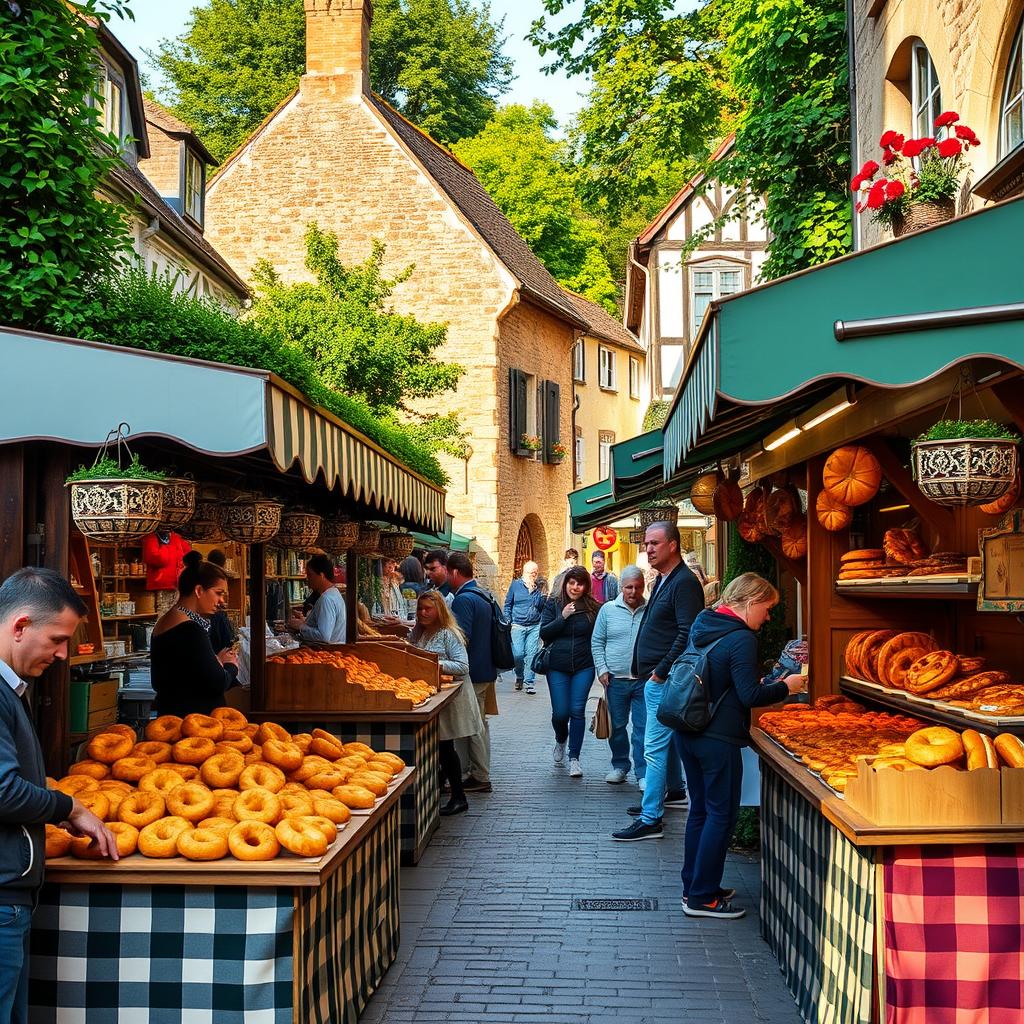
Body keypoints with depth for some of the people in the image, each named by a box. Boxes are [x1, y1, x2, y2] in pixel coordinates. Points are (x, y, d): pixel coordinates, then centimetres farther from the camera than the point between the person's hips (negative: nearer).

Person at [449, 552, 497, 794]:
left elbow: (462, 638, -23)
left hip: (473, 673, -10)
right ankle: (481, 775, 23)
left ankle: (479, 778, 3)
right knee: (480, 724, 16)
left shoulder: (464, 599, -18)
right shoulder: (482, 595, 13)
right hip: (485, 669, 10)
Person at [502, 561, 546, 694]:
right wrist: (508, 622, 2)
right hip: (517, 626, -1)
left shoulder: (539, 587, 7)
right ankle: (519, 677, 19)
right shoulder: (516, 585, 4)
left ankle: (529, 682, 3)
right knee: (517, 654, -7)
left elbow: (543, 607, 7)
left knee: (531, 654, -4)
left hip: (535, 626, 1)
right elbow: (508, 604, 9)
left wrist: (542, 594, -10)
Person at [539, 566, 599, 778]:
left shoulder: (593, 607, -1)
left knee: (577, 711, -2)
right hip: (557, 667, 0)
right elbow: (543, 633, -6)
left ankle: (574, 757, 8)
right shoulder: (554, 605, 0)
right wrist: (562, 617, -17)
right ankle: (560, 741, 34)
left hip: (584, 666, 0)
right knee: (560, 712, 0)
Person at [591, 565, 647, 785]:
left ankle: (643, 773, 4)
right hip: (616, 679, 2)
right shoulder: (608, 610, 5)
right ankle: (620, 766, 27)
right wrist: (602, 669, -1)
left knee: (643, 727, -2)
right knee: (616, 726, 11)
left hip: (644, 680, -2)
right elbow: (597, 642, 8)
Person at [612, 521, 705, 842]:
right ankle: (674, 792, 38)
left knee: (654, 747, -10)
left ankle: (650, 820, -9)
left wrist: (661, 672, -20)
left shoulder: (684, 583, -16)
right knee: (668, 739, 22)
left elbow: (687, 635, -23)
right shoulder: (663, 580, 15)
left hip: (665, 680, -10)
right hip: (655, 679, 10)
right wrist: (643, 669, 15)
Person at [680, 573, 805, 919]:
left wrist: (758, 683, 16)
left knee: (700, 810, 18)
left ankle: (693, 887, 26)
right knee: (721, 816, 1)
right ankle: (702, 897, 5)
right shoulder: (741, 638, -18)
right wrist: (785, 687, -3)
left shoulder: (702, 624, 9)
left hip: (690, 732, 9)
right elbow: (750, 696, -18)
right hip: (719, 739, -9)